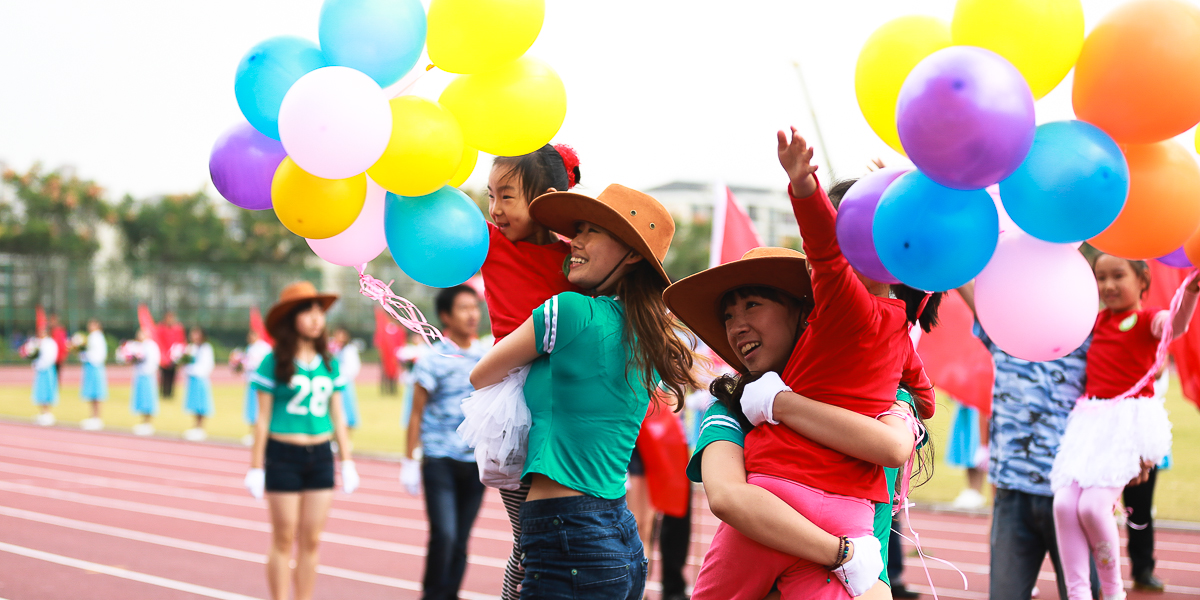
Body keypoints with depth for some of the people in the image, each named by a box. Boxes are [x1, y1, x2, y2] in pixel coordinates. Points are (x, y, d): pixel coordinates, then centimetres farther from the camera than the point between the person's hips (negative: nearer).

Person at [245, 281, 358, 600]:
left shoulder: (329, 364, 7)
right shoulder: (274, 362, -6)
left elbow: (338, 415, 12)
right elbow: (263, 418, -3)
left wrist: (347, 461, 10)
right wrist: (256, 467, -4)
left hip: (320, 457, 4)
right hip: (283, 456, -4)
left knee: (311, 540, 7)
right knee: (283, 540, 2)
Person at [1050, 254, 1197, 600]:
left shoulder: (1147, 319, -2)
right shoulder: (1097, 320, 17)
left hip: (1129, 420, -6)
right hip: (1090, 419, 6)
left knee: (1093, 505, -18)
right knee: (1064, 503, -11)